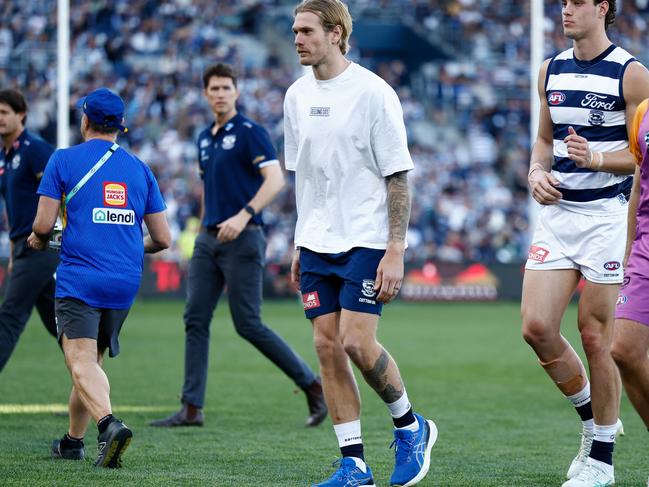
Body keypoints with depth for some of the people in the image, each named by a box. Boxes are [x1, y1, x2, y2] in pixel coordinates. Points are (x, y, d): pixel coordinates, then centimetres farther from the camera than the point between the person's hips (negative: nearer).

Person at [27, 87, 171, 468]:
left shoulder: (64, 160, 1)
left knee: (82, 363, -15)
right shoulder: (140, 169, 12)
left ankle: (109, 423, -40)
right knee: (92, 360, 20)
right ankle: (73, 441, 29)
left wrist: (39, 240, 19)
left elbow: (43, 225, -4)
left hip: (78, 278, -5)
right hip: (125, 283, 5)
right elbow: (163, 239, 11)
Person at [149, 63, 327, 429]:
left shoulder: (250, 132, -7)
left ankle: (313, 386, 4)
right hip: (209, 238, 8)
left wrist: (244, 215, -29)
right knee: (195, 319, 1)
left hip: (243, 238, -8)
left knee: (249, 325, -8)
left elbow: (275, 179, -18)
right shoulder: (205, 139, 16)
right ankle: (192, 408, 2)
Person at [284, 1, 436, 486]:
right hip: (317, 243, 6)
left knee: (357, 342, -14)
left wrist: (396, 251, -15)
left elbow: (398, 177, -10)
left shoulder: (373, 93, -10)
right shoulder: (297, 96, 9)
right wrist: (299, 245, 16)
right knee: (327, 346, 1)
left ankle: (412, 427, 11)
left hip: (367, 240, -6)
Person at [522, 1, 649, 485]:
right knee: (537, 328, -4)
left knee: (596, 336, -2)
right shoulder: (551, 70, 11)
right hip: (557, 211, 6)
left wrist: (597, 159, -24)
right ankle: (591, 414, 20)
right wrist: (537, 171, 1)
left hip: (607, 215, -6)